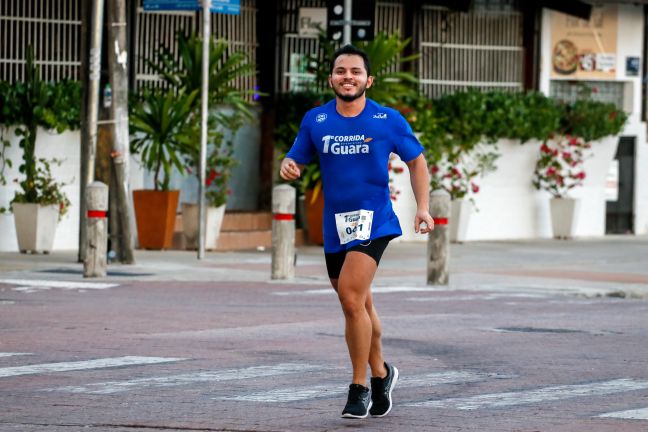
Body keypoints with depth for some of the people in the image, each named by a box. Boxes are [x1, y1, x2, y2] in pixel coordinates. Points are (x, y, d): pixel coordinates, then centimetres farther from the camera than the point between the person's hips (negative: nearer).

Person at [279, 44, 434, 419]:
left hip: (373, 220, -4)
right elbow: (296, 161, 11)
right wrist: (288, 168, -14)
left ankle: (360, 388, -9)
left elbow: (416, 161, 9)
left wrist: (423, 207, 0)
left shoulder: (389, 120, -2)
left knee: (352, 299, -19)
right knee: (360, 306, 15)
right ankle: (380, 373, 38)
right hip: (335, 225, 4)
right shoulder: (315, 121, 4)